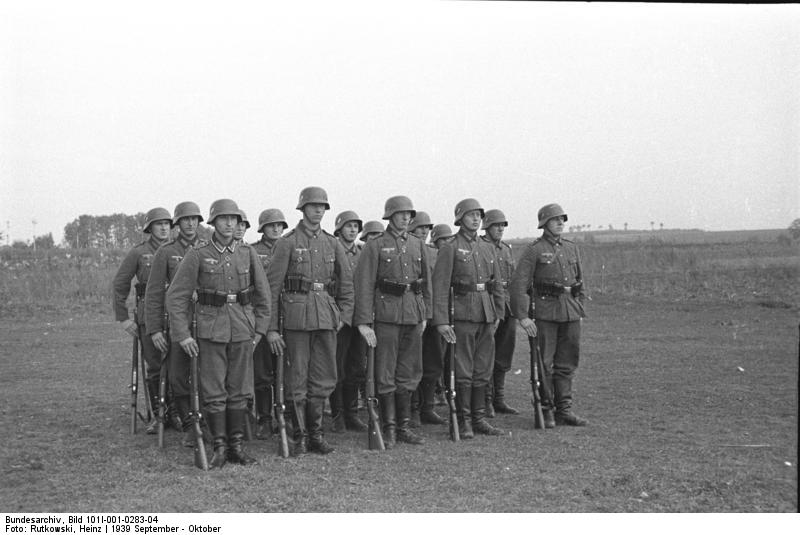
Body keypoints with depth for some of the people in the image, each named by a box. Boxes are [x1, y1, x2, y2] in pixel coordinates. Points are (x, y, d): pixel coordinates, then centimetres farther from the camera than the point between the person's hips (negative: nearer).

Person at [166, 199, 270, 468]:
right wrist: (182, 334, -6)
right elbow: (176, 296, -2)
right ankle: (220, 447, 11)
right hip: (211, 330, -2)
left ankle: (237, 446, 17)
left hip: (243, 330, 2)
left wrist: (260, 330, 7)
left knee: (240, 390, 7)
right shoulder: (197, 255, -3)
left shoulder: (248, 253, 4)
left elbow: (263, 295, 11)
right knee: (214, 392, 0)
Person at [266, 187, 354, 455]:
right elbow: (271, 287, -5)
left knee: (324, 380, 9)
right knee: (297, 380, 3)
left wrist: (344, 316, 8)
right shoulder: (288, 242, -2)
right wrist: (271, 328, -8)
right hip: (297, 316, -4)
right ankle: (300, 436, 14)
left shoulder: (332, 243, 11)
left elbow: (347, 282, 17)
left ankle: (316, 432, 22)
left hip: (327, 317, 4)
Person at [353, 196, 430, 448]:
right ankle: (389, 428, 10)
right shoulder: (375, 246, -3)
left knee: (409, 373, 10)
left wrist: (424, 314, 14)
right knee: (385, 375, 1)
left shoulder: (417, 244, 12)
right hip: (386, 315, -5)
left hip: (413, 315, 5)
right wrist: (364, 321, -15)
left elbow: (425, 281, 18)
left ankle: (404, 426, 20)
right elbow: (363, 285, -8)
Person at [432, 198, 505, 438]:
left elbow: (497, 284, 19)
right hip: (463, 316, -6)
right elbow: (440, 287, -10)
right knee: (463, 372, -1)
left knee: (483, 371, 10)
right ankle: (464, 421, 8)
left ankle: (479, 418, 19)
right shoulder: (450, 249, -4)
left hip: (487, 316, 6)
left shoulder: (487, 248, 15)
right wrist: (441, 321, -16)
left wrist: (498, 313, 12)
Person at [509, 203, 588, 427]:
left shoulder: (572, 248, 13)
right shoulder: (534, 250, -5)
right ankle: (545, 411, 9)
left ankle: (564, 410, 16)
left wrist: (580, 309, 16)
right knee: (544, 364, 0)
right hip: (545, 311, -5)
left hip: (571, 312, 5)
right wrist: (522, 317, -16)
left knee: (567, 364, 8)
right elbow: (518, 284, -10)